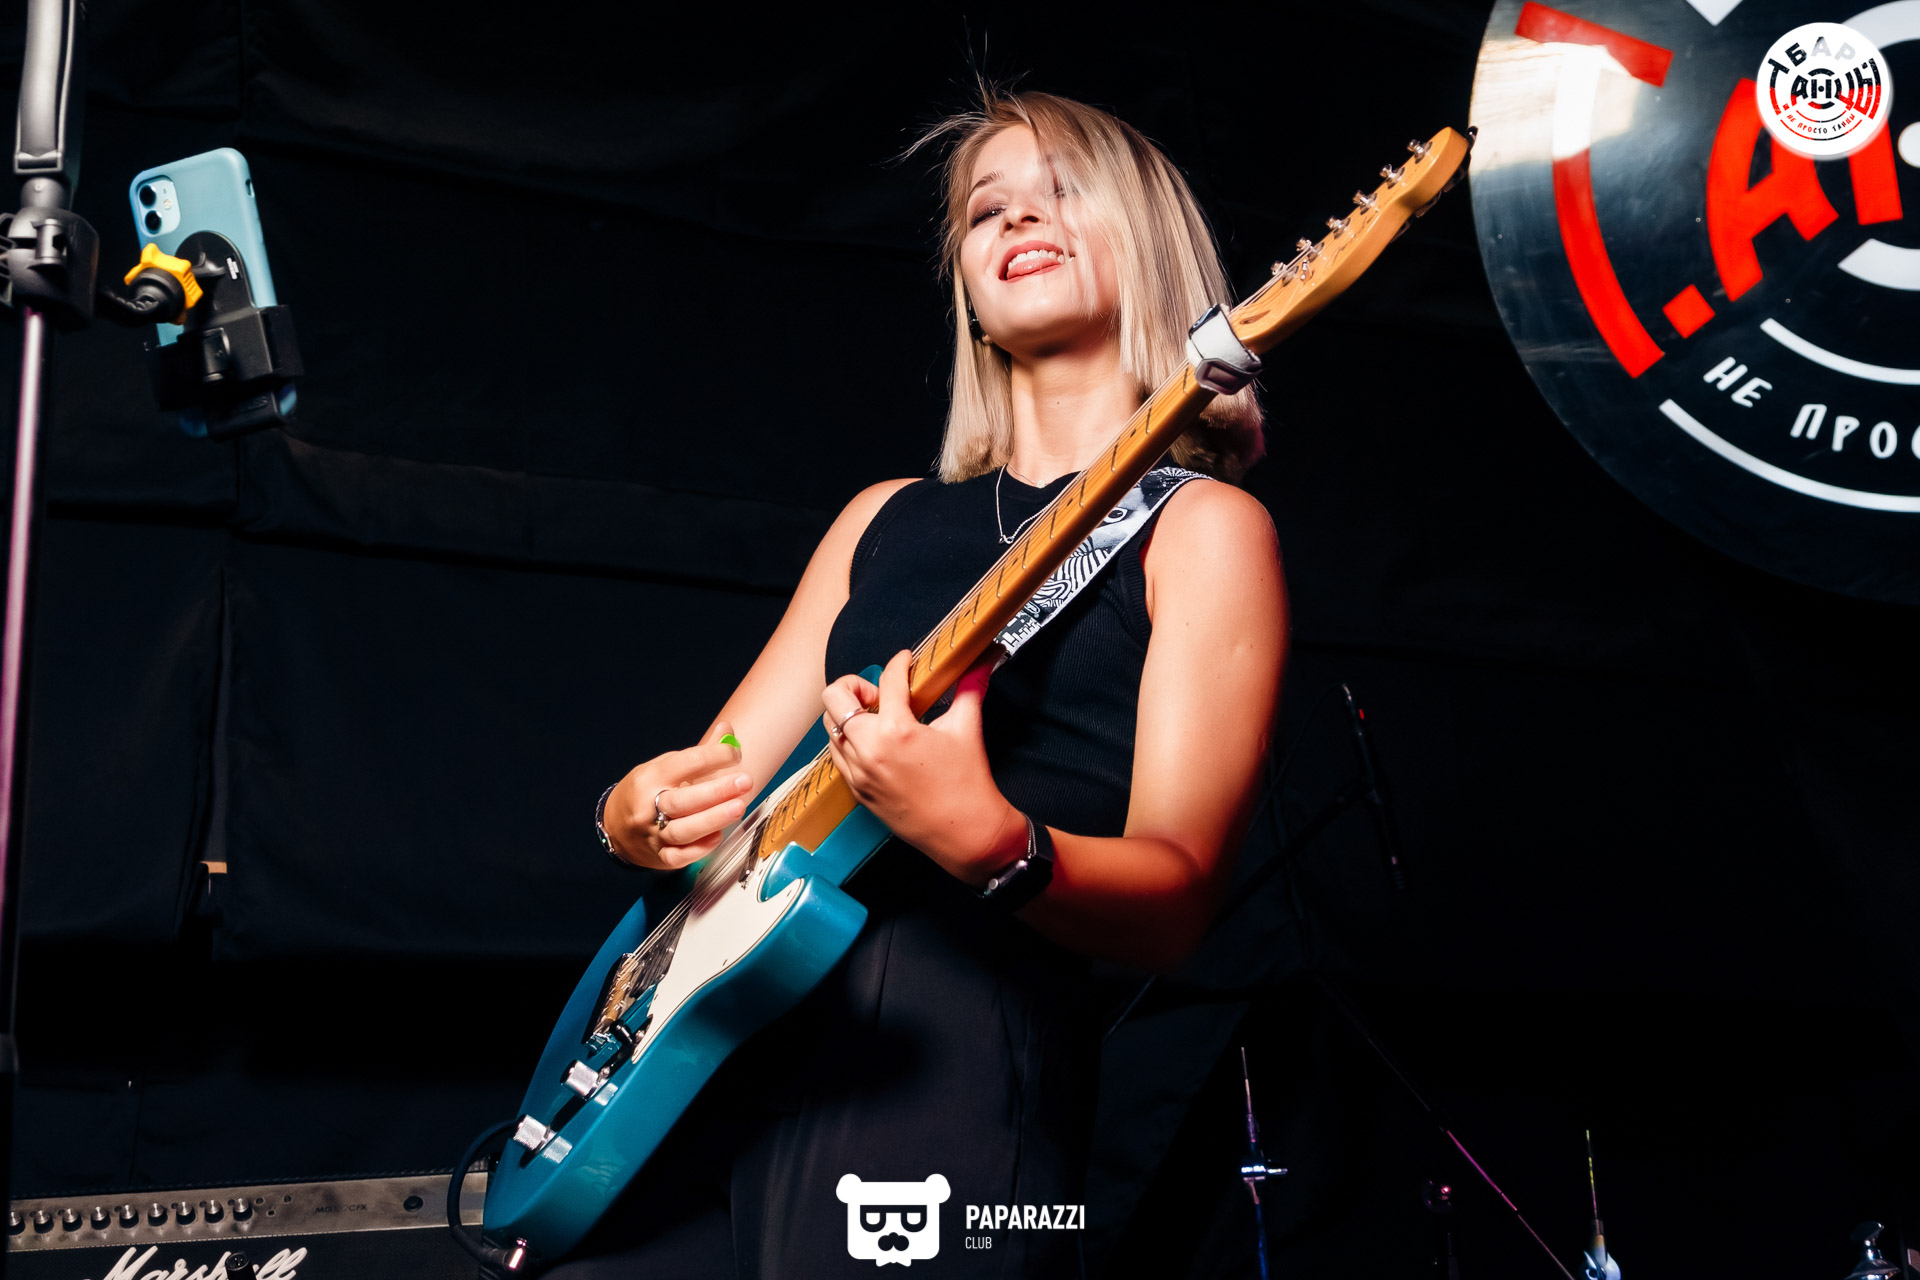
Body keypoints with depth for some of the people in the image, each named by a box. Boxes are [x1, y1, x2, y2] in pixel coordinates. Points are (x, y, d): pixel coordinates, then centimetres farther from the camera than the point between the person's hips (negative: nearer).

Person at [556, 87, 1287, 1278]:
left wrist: (984, 841, -26)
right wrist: (642, 815, -3)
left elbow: (1172, 898, -7)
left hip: (952, 1052, -5)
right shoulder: (889, 516, 20)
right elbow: (707, 780, 20)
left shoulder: (1196, 524, 2)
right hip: (712, 1031, 5)